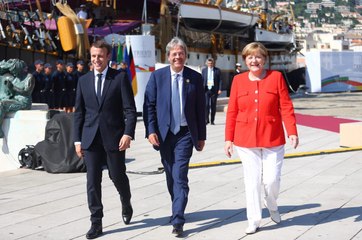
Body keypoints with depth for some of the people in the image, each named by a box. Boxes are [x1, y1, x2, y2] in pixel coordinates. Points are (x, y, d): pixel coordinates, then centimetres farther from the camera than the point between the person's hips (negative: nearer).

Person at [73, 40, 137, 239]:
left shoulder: (120, 78, -1)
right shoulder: (83, 81, 9)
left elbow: (130, 109, -5)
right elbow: (79, 113, 11)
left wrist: (128, 133, -16)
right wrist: (77, 139, 6)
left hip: (114, 137, -2)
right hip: (91, 138, 3)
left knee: (117, 176, 7)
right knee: (93, 181, 1)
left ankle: (126, 205, 38)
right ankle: (96, 223, 9)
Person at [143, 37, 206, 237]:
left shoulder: (195, 77, 1)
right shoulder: (157, 76, 2)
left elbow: (200, 108, 4)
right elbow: (149, 105, 1)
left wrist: (201, 136, 5)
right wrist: (151, 130, -10)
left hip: (185, 133, -2)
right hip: (164, 133, 2)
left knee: (180, 176, -11)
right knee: (170, 176, 13)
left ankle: (177, 221, -11)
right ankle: (177, 209, 33)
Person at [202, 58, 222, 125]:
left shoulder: (217, 70, 4)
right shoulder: (204, 70, 8)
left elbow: (220, 80, 3)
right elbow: (202, 80, 9)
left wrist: (219, 89, -6)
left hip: (214, 90, 0)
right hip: (206, 89, 0)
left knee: (213, 105, 4)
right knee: (206, 104, -11)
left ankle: (212, 120, 11)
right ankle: (206, 119, -4)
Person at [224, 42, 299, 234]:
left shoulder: (276, 77, 0)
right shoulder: (238, 80, 3)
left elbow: (286, 107, -2)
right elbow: (232, 112, 5)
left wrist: (292, 132, -9)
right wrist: (228, 139, 4)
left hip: (272, 139, -1)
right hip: (246, 140, 1)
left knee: (271, 179, -2)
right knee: (252, 181, 4)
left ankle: (271, 205, 32)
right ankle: (254, 221, 17)